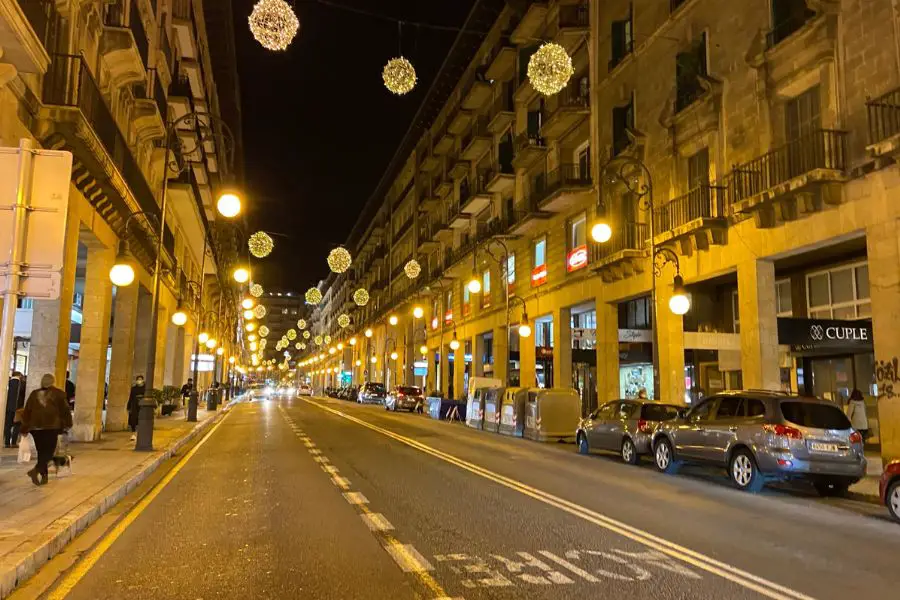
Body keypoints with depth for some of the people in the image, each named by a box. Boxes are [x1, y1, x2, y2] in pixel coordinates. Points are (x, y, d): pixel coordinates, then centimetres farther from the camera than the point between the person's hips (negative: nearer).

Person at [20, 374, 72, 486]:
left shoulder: (34, 394, 12)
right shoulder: (58, 393, 2)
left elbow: (27, 412, 12)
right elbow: (65, 410, 1)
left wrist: (24, 429, 16)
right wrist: (67, 424, 11)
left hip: (36, 427, 4)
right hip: (52, 426, -4)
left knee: (41, 452, 13)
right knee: (49, 451, -1)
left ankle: (44, 476, 15)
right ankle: (36, 470, -23)